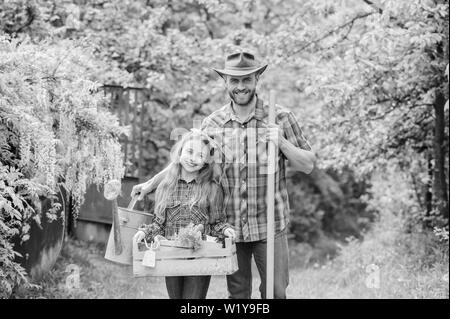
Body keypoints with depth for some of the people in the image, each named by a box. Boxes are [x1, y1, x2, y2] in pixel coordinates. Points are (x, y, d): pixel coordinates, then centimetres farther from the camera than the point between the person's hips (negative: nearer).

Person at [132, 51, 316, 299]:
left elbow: (308, 165, 1)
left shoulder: (280, 118, -3)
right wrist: (150, 184, 12)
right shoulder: (213, 124, 1)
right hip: (229, 227, 2)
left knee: (276, 292, 3)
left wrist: (282, 143, -15)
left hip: (270, 225, -1)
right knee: (237, 293, 12)